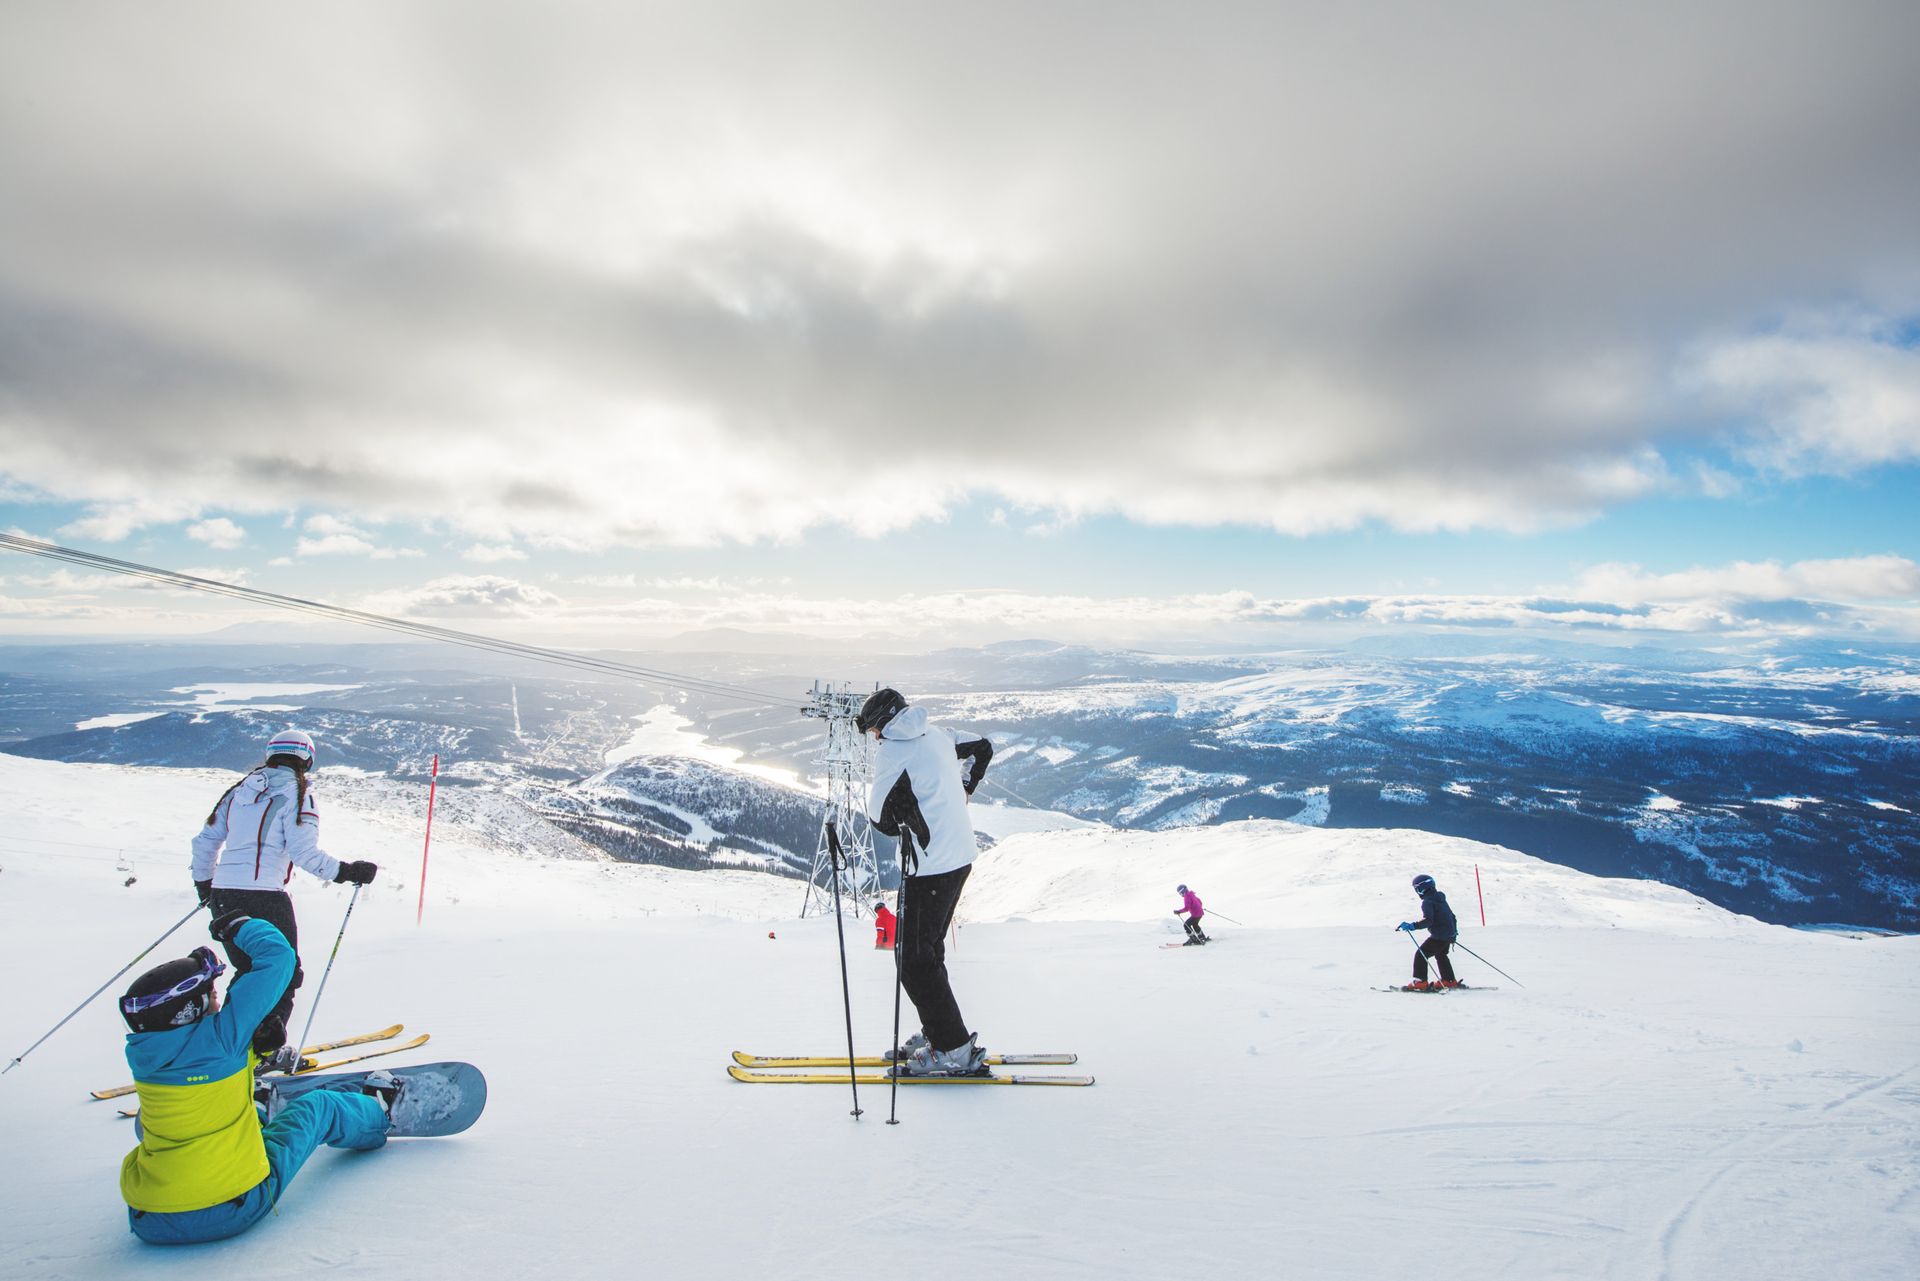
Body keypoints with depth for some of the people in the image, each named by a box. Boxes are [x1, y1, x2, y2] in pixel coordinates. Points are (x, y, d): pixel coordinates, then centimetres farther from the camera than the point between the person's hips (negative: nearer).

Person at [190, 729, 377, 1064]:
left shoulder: (240, 789, 16)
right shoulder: (296, 791, -4)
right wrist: (346, 871, -9)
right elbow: (304, 850, -14)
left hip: (223, 895, 7)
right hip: (263, 895, -7)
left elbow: (205, 841, 21)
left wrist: (204, 883, 35)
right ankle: (267, 1048, 1)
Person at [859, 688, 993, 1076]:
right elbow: (982, 747, 27)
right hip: (960, 857, 9)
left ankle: (954, 1049, -1)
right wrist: (963, 790, 34)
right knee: (928, 949, 18)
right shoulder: (936, 735, 10)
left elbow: (883, 820, -14)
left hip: (929, 867, -9)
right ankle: (935, 1034, 25)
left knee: (913, 957, -3)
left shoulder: (891, 751, -13)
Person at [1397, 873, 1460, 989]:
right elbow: (1452, 916, 21)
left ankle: (1421, 982, -7)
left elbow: (1428, 921, -27)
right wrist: (1454, 931, 35)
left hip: (1439, 936, -10)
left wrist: (1412, 926, -32)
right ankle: (1449, 981, 36)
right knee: (1440, 955, 30)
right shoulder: (1440, 898, 12)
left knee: (1420, 954, -4)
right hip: (1450, 934, 10)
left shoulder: (1427, 901, -16)